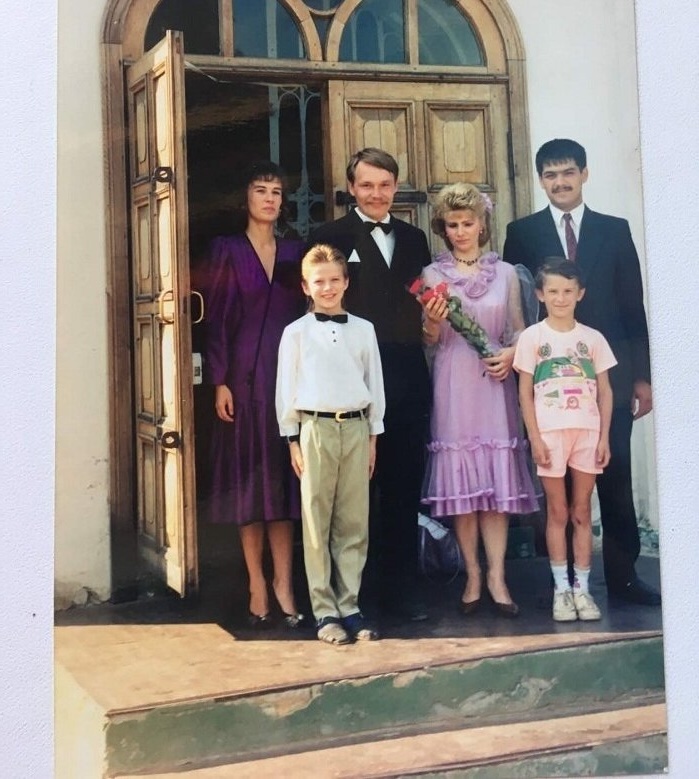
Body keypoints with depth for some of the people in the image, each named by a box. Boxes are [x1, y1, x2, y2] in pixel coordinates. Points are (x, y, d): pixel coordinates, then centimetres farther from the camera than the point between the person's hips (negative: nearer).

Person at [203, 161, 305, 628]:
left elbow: (304, 314, 11)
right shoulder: (228, 249, 2)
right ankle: (257, 585, 8)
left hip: (289, 373, 3)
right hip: (244, 374, -3)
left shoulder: (294, 251, 12)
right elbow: (216, 318, -3)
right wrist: (220, 381, -10)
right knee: (250, 475, 1)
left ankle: (284, 582, 11)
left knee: (285, 476, 5)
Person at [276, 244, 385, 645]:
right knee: (317, 524, 1)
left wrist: (373, 435, 9)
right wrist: (293, 439, 0)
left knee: (354, 523, 4)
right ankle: (325, 611, 8)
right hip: (316, 428, -2)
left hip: (356, 428, 2)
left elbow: (375, 384, 12)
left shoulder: (363, 329, 9)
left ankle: (349, 606, 12)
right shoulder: (296, 332, 3)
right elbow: (287, 389, 4)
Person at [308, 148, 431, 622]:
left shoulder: (414, 239, 16)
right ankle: (358, 588, 14)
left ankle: (401, 587, 20)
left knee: (405, 486, 9)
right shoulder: (331, 238, 1)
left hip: (408, 382, 4)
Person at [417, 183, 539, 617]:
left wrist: (511, 353, -8)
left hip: (495, 382, 1)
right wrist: (434, 322, -15)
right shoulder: (432, 275, 6)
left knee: (498, 479, -2)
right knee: (461, 481, 0)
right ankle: (473, 575, 10)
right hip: (453, 385, -1)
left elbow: (519, 330, 12)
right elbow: (430, 341, 5)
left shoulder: (505, 273, 9)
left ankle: (496, 576, 3)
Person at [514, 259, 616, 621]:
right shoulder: (532, 337, 1)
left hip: (587, 433, 2)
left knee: (582, 512, 7)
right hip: (550, 433, -2)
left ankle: (582, 588, 12)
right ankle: (561, 588, 11)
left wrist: (604, 437, -1)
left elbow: (605, 391, 7)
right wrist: (534, 438, -8)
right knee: (557, 512, 5)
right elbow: (525, 392, -1)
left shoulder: (593, 338, 6)